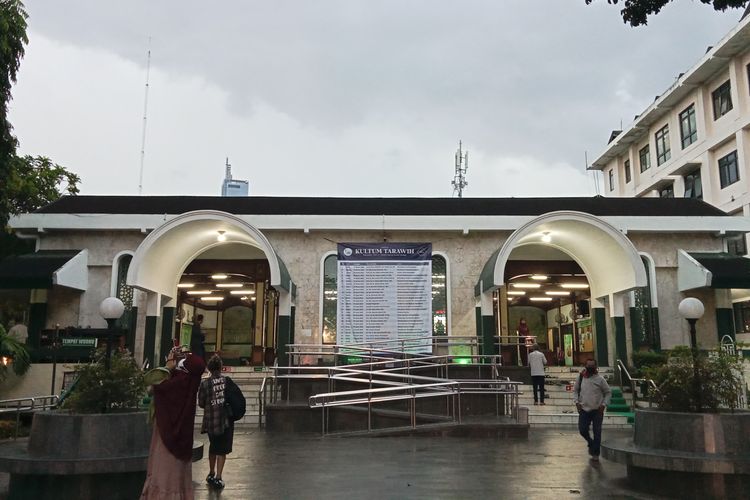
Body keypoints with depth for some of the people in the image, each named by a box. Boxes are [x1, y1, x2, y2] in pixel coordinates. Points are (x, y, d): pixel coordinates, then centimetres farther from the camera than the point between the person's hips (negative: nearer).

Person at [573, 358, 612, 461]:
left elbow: (608, 392, 2)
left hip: (597, 410, -2)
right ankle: (591, 443, 30)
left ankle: (595, 454, 14)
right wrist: (577, 402, -2)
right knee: (582, 430, 0)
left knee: (597, 432, 3)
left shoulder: (600, 379, -7)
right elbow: (575, 390, 11)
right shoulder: (580, 377, -1)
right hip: (584, 409, 2)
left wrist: (604, 404, -8)